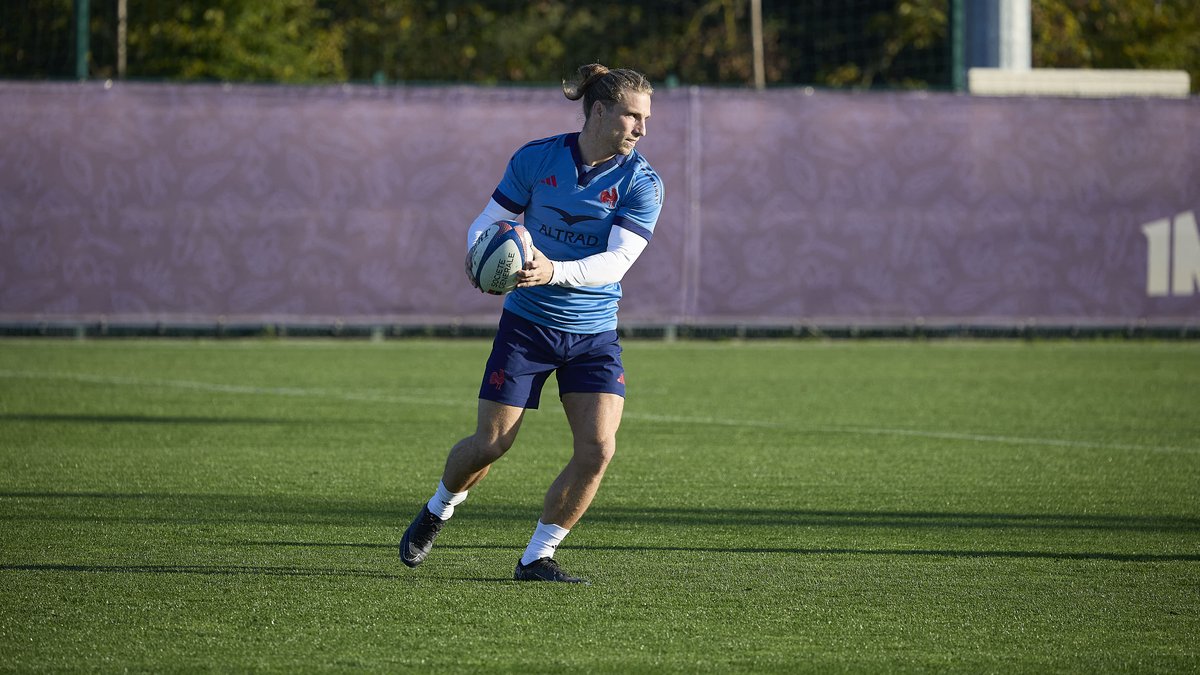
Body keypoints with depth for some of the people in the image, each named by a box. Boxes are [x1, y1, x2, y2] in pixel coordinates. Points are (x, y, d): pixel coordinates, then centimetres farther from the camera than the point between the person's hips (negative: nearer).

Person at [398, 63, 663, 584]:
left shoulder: (641, 183, -9)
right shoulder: (536, 159, -6)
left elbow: (617, 261, -20)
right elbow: (489, 221, 2)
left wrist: (554, 272, -36)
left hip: (595, 335, 1)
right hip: (528, 322, -1)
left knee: (597, 449, -14)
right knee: (490, 444, -1)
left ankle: (537, 557, 2)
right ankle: (437, 511, 32)